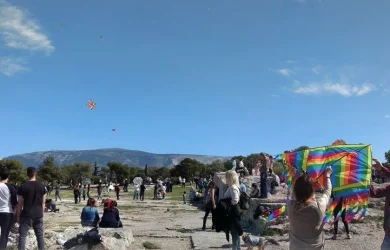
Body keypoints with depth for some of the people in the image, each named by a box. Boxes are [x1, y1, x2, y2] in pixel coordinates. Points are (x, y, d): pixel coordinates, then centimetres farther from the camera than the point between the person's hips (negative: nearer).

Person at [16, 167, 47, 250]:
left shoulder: (23, 187, -6)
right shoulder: (41, 186, 2)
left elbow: (20, 204, -5)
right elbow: (43, 203, 7)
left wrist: (18, 216, 4)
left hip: (26, 215, -3)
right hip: (38, 215, 3)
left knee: (22, 236, 5)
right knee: (40, 235, 9)